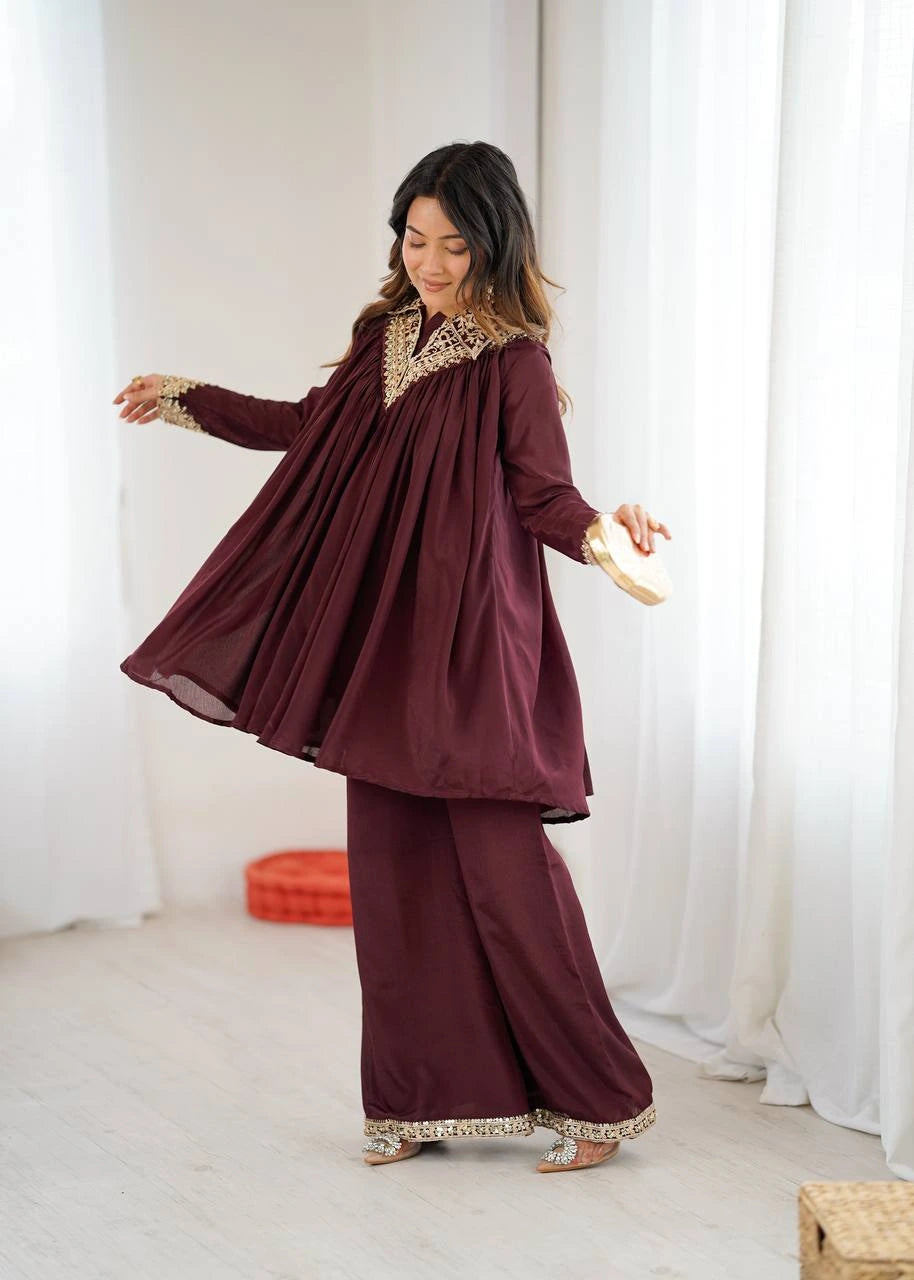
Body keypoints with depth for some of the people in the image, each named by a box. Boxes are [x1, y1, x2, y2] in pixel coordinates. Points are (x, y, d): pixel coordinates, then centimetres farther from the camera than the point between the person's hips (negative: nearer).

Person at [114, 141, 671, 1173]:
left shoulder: (513, 363, -9)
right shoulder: (386, 335, 10)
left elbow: (543, 493, -13)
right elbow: (314, 429, 24)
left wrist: (600, 530, -34)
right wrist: (192, 401, 30)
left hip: (474, 643, -7)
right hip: (381, 635, 7)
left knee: (503, 864, -7)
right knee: (391, 866, 8)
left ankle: (600, 1099, 6)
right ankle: (420, 1098, 20)